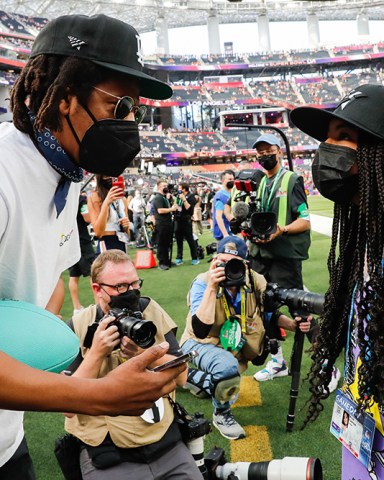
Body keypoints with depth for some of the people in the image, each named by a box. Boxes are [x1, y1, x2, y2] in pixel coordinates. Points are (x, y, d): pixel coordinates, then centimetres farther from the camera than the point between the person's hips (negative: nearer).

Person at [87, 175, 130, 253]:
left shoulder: (123, 199, 12)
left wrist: (126, 226, -3)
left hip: (122, 246, 6)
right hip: (105, 247, -6)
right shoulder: (94, 197, -5)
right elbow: (98, 232, -17)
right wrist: (106, 203, -22)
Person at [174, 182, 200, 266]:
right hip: (177, 221, 6)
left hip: (186, 221, -6)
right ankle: (179, 258, 15)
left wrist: (184, 199, -21)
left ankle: (195, 258, 6)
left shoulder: (191, 197, -6)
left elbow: (189, 208, -18)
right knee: (178, 240, 9)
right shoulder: (178, 196, 12)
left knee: (190, 240, 0)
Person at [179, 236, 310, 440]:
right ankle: (221, 414, -3)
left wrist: (293, 324, -17)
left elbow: (269, 315, 2)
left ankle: (195, 377, 37)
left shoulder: (256, 282, -17)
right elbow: (201, 331, -40)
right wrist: (212, 288, -45)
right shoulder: (203, 283, -28)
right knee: (228, 367, -33)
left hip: (231, 347, 5)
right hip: (199, 344, -5)